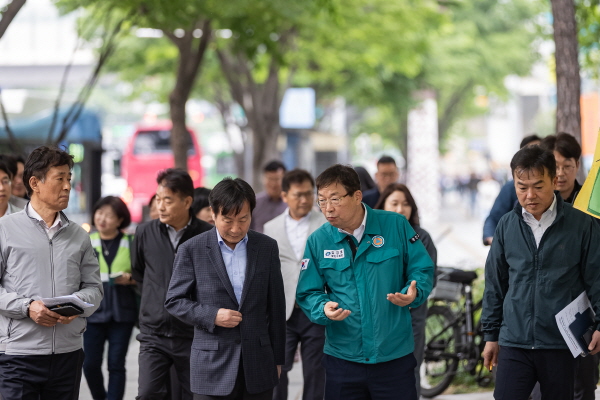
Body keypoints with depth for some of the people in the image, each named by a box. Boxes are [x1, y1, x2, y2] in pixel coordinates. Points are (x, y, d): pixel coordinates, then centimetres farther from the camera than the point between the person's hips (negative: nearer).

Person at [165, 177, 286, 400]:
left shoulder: (267, 248, 6)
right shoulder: (192, 250, -2)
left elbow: (276, 305, 10)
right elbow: (174, 301, 1)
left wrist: (277, 358, 11)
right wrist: (212, 316, -15)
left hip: (258, 365, 2)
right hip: (213, 364, -2)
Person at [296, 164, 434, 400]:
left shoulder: (396, 226, -3)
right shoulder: (318, 241, 1)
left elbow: (423, 270, 2)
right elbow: (307, 293, 5)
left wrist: (414, 293, -19)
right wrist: (324, 308, -17)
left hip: (395, 356, -1)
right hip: (342, 360, 1)